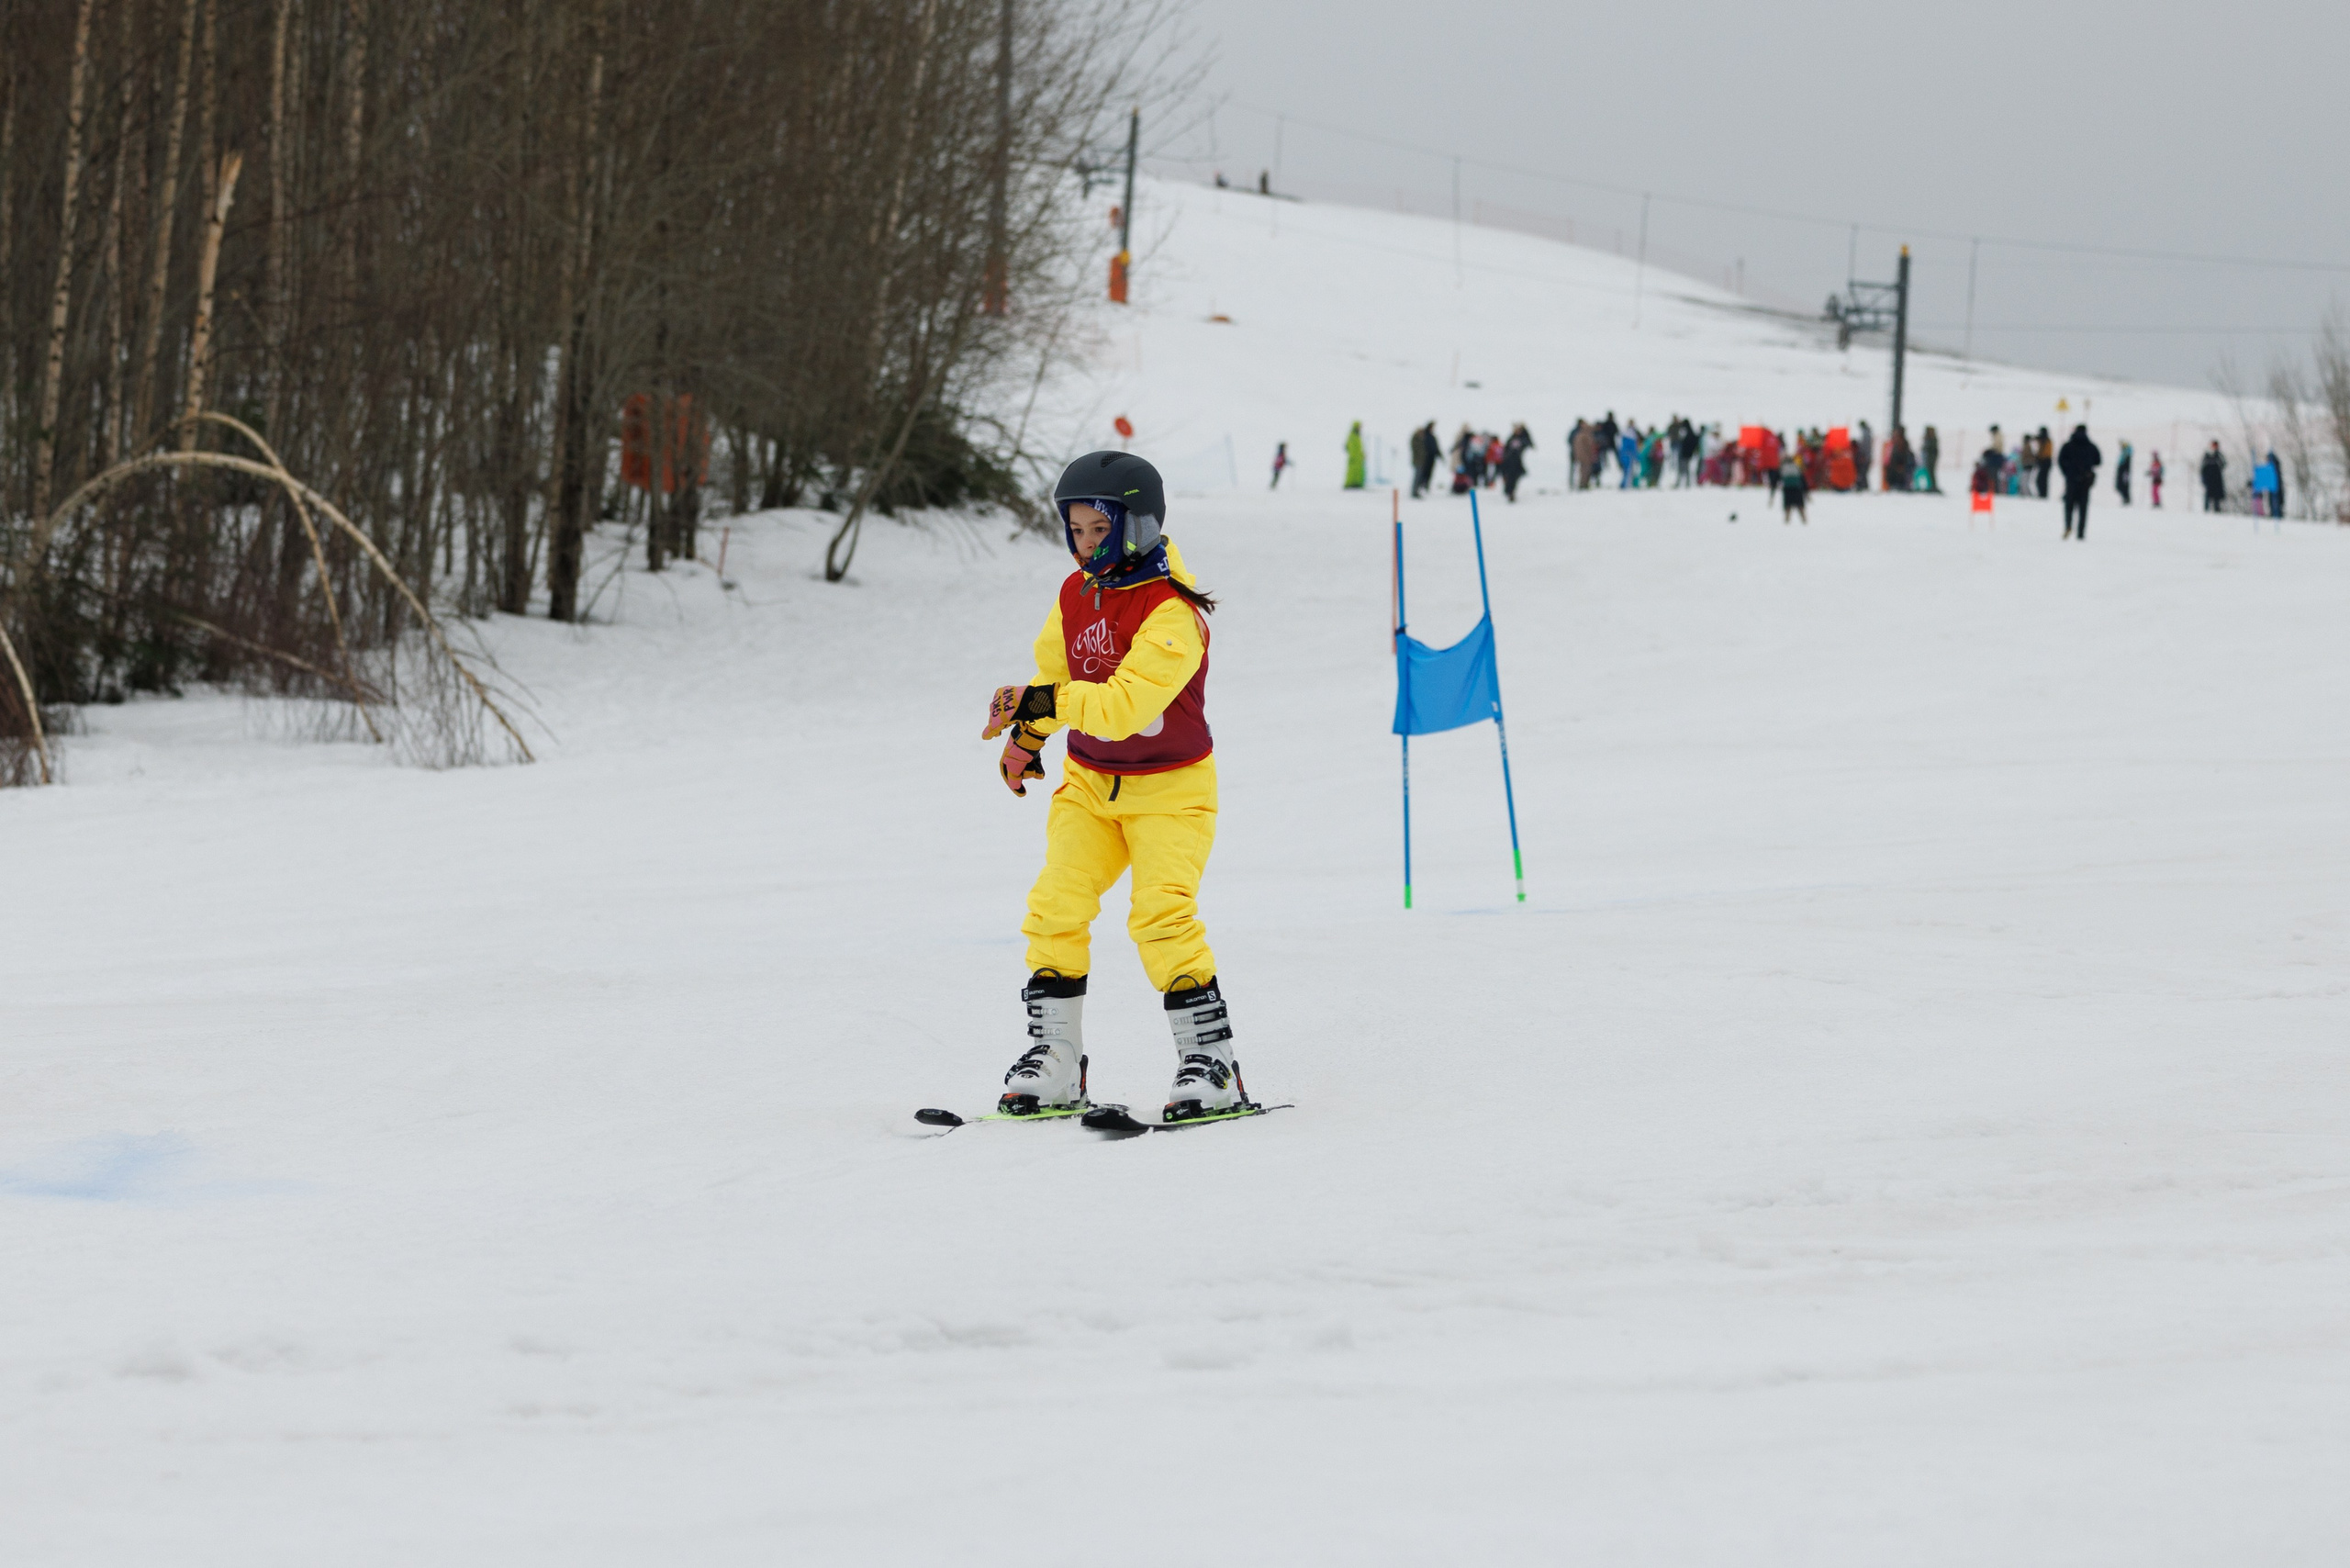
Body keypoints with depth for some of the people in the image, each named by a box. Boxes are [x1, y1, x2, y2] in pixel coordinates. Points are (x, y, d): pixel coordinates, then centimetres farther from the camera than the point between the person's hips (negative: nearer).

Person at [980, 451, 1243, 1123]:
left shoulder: (1171, 613, -23)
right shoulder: (1076, 596, 1)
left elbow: (1127, 702, -34)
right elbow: (1054, 669, 22)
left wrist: (1043, 704, -40)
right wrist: (1026, 734, 21)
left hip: (1170, 787, -7)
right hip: (1089, 782, 7)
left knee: (1163, 913, -19)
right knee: (1056, 908, -6)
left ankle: (1210, 1060, -10)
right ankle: (1053, 1059, 1)